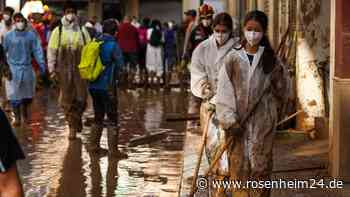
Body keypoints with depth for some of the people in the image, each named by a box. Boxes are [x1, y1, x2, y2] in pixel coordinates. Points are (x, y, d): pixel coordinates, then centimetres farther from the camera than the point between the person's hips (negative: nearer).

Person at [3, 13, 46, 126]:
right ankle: (17, 118, 10)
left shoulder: (31, 35, -2)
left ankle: (25, 115, 34)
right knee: (14, 95, -2)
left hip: (27, 68, 2)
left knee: (27, 95, 13)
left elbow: (37, 51, -2)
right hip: (13, 69, -2)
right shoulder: (9, 36, -4)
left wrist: (42, 65, -7)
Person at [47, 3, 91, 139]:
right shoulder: (58, 31, 2)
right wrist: (52, 68, -4)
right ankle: (72, 125, 13)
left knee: (81, 98, 0)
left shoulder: (82, 30, 4)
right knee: (66, 99, 2)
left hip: (80, 69, 1)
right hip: (64, 70, -1)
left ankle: (77, 117, 27)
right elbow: (52, 50, 2)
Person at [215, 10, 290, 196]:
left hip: (263, 122, 0)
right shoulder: (233, 58, 0)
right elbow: (224, 92, -4)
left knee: (260, 166, 2)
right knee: (238, 165, 2)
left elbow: (282, 87, 17)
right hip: (238, 121, 0)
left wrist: (273, 108, 25)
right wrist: (230, 121, -12)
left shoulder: (271, 59, 2)